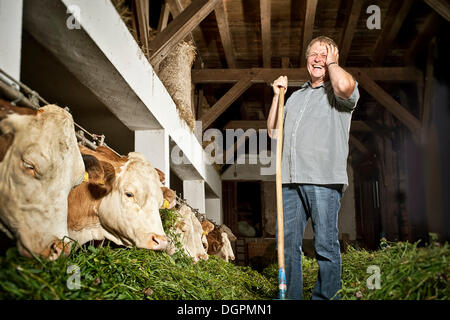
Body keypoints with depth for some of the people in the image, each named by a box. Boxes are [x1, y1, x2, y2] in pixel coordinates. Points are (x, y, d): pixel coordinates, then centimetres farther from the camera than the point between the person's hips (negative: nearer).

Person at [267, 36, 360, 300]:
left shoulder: (340, 93, 7)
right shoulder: (297, 96, 26)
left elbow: (344, 85, -20)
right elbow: (274, 131, 27)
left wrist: (332, 62, 2)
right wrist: (277, 96, 16)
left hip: (324, 179, -6)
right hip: (291, 180, 6)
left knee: (326, 246, -3)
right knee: (288, 242, 6)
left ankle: (326, 297, 8)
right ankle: (291, 296, 16)